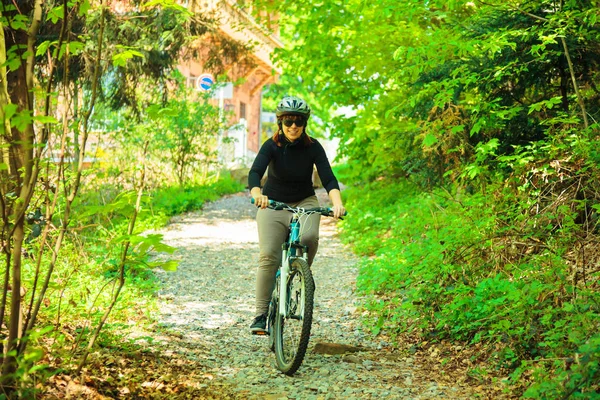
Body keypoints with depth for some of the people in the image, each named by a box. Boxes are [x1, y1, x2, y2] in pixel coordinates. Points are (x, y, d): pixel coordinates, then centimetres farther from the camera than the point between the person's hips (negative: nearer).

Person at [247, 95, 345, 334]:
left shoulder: (313, 147, -11)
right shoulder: (272, 146, -15)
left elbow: (328, 178, -20)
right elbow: (255, 172, -30)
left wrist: (337, 203, -40)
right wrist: (257, 194, -52)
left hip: (305, 202, 1)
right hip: (272, 204, -1)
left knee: (309, 237, -31)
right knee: (268, 257, -14)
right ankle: (260, 315, -9)